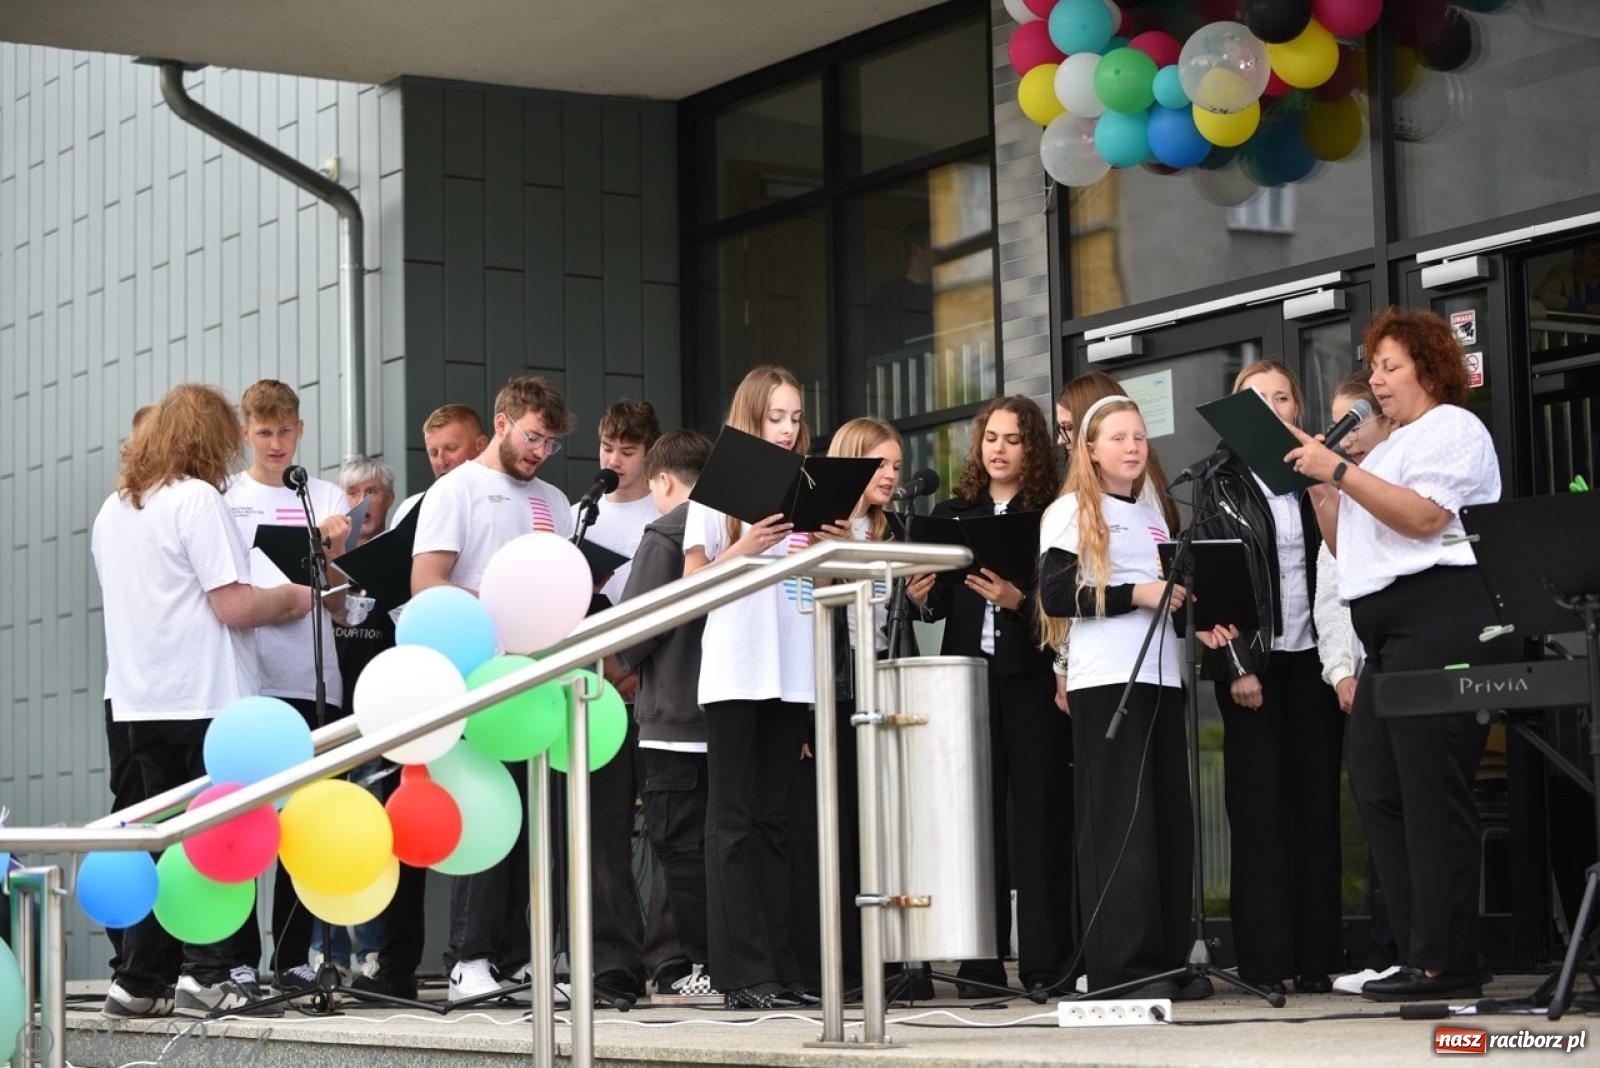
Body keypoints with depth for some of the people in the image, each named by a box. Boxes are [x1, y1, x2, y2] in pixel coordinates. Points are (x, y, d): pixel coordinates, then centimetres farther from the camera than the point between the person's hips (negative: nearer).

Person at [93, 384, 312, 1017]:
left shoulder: (112, 511, 13)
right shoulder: (197, 499, -11)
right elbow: (234, 606, -16)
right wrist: (292, 599, 2)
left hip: (141, 700, 7)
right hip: (209, 698, -7)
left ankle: (141, 979, 10)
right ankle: (215, 971, -2)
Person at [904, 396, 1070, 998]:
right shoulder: (951, 513, 14)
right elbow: (940, 603, 15)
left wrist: (1017, 601, -22)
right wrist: (921, 598, -6)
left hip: (1031, 676, -3)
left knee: (1039, 808, -2)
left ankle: (1045, 960, 1)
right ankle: (979, 960, 5)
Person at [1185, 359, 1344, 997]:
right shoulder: (1220, 489, 4)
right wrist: (1237, 667, -8)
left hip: (1312, 656, 3)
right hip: (1251, 661, -3)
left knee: (1318, 805, 2)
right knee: (1260, 807, -3)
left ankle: (1318, 957, 6)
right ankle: (1266, 961, -2)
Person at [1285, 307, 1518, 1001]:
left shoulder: (1452, 427, -1)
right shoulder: (1395, 446, 27)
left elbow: (1423, 516, -17)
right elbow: (1350, 548, 24)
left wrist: (1338, 471, -17)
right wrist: (1316, 488, 11)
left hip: (1440, 622, -10)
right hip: (1389, 634, 10)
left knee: (1431, 792, -11)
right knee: (1376, 784, 4)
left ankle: (1446, 964, -10)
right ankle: (1419, 953, 6)